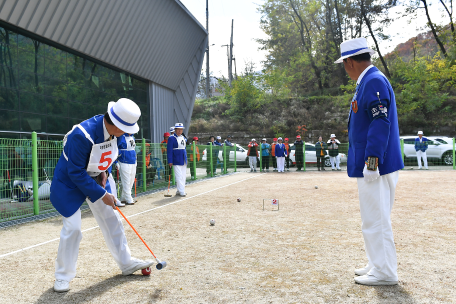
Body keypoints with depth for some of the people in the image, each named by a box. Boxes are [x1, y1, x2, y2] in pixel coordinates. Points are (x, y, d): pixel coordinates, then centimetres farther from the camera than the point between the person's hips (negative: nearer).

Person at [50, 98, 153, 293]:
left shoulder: (113, 129, -13)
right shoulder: (82, 135, -36)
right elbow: (76, 172, -30)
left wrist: (105, 172, -9)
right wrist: (102, 194, -25)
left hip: (97, 178, 7)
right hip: (70, 182, -6)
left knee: (112, 220, 7)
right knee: (72, 228, -9)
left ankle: (126, 263, 21)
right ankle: (63, 277, 12)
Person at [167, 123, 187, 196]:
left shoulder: (183, 138, 14)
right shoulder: (171, 138, -7)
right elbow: (169, 150, -9)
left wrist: (186, 158, 17)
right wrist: (170, 161, -14)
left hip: (184, 160, 7)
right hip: (177, 161, -7)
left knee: (183, 176, 9)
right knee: (179, 176, -8)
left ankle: (179, 191, 17)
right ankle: (181, 192, -3)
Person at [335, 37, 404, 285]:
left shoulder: (374, 81, -13)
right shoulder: (368, 82, 18)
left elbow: (381, 122, -22)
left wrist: (372, 160, -24)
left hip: (375, 166, -11)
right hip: (372, 165, 11)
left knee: (376, 220, -3)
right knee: (374, 218, 17)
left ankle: (385, 273, 9)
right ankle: (378, 265, 29)